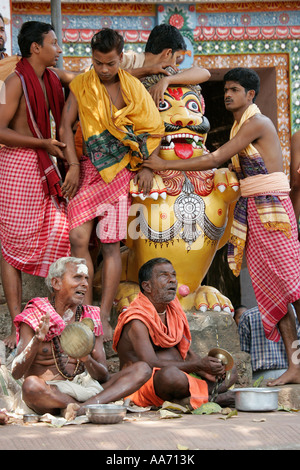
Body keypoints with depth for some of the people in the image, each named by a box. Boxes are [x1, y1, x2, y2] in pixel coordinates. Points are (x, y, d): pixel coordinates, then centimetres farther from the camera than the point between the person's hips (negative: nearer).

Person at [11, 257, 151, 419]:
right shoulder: (34, 317, 0)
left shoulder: (91, 319, 11)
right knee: (31, 384, -40)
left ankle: (86, 406, -32)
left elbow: (104, 376, 4)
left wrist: (87, 360, -20)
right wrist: (36, 342, -27)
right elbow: (16, 373, -9)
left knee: (142, 369, -11)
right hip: (48, 394, -5)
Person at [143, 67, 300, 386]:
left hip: (271, 209, -9)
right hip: (251, 210, 9)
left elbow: (215, 160, -13)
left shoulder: (256, 123, -10)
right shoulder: (239, 127, 19)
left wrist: (167, 165, -9)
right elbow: (224, 163, 15)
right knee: (269, 288, 3)